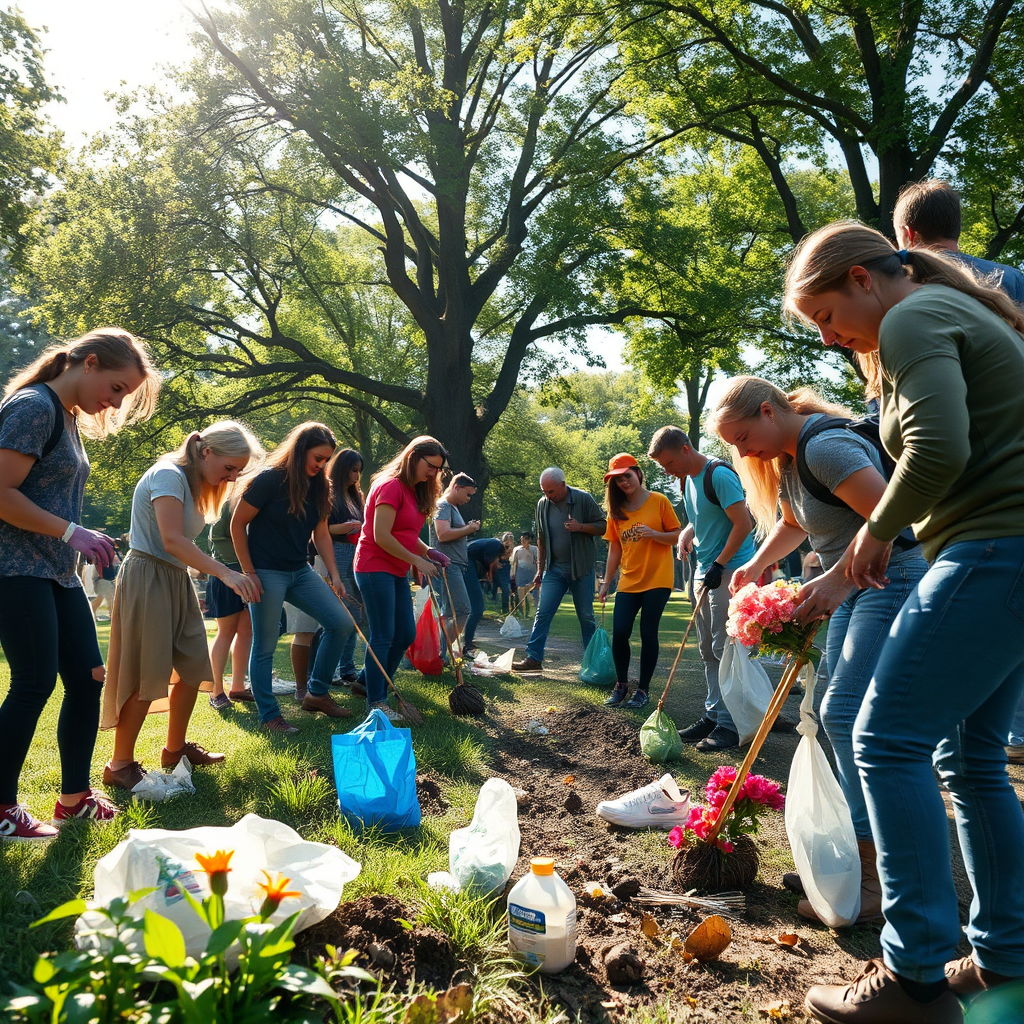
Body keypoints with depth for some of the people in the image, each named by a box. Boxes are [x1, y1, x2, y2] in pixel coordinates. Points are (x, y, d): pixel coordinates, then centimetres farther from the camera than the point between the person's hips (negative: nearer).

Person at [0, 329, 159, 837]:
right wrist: (72, 532, -18)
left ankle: (75, 795, 20)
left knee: (87, 678, 8)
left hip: (57, 574, 9)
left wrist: (79, 546, 9)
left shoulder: (67, 415, 17)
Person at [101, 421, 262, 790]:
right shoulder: (168, 475, -16)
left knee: (194, 666, 11)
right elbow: (172, 541, -26)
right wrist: (225, 572, -32)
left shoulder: (195, 483, 13)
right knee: (146, 677, -5)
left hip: (177, 579, 10)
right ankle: (120, 765, 7)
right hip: (147, 577, -10)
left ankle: (175, 749, 25)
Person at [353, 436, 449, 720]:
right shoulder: (390, 486, -15)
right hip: (375, 567, -10)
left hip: (397, 572, 10)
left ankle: (367, 680, 27)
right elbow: (381, 536, -21)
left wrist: (428, 552, 1)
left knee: (406, 635, 11)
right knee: (383, 636, -6)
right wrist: (418, 561, -16)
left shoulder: (414, 490, 15)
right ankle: (376, 702, 3)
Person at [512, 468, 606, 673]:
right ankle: (534, 658, -1)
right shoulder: (543, 504, 3)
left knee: (586, 616, 5)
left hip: (581, 568, -3)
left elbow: (602, 526, -3)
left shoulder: (583, 499, -9)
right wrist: (540, 570, 13)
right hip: (554, 569, 3)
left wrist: (581, 527, -22)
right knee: (542, 613, -4)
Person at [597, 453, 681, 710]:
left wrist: (653, 534, -20)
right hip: (628, 582, 4)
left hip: (657, 580, -4)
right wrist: (606, 582, 9)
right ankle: (621, 684, 16)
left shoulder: (659, 502, -3)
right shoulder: (617, 509, 9)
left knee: (648, 634, -2)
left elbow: (676, 537, -2)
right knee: (619, 633, -4)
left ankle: (643, 690, 10)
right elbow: (615, 548, 12)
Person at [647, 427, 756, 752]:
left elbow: (743, 524, -19)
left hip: (730, 570, -10)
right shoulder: (688, 479, 13)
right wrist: (686, 534, 4)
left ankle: (730, 725, -2)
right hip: (705, 571, 10)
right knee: (708, 650, 13)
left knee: (725, 649, -8)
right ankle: (713, 715, 21)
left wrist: (719, 565, -19)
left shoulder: (719, 475, -15)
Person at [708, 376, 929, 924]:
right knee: (840, 716, 10)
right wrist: (755, 566, 12)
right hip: (855, 588, 11)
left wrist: (835, 579, -31)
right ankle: (852, 858, 18)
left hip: (894, 581, -11)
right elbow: (792, 524, 27)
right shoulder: (787, 459, 11)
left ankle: (878, 880, -11)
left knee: (847, 715, -16)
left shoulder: (824, 446, -21)